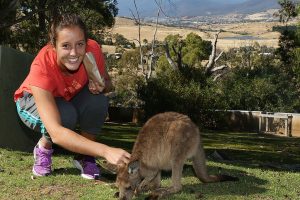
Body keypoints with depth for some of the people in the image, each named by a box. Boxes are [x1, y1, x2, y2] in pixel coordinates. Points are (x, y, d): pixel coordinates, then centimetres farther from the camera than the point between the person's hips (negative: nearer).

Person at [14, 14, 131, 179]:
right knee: (65, 115, -36)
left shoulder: (93, 50, -29)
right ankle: (43, 147, -2)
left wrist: (101, 86, -32)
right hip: (33, 100, -3)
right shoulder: (42, 68, -40)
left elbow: (107, 82, -6)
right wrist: (106, 151, -60)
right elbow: (56, 133, -50)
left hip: (70, 98, 3)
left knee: (98, 101, -29)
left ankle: (84, 156, -4)